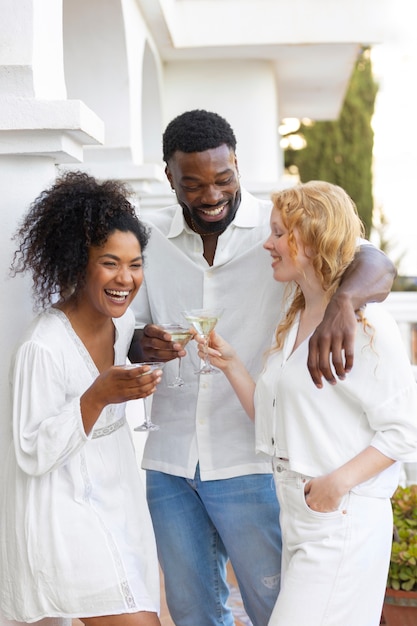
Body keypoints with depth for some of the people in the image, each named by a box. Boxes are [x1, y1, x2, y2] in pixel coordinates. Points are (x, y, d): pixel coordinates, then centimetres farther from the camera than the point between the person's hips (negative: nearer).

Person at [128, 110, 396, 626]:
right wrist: (143, 345, -18)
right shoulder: (148, 236, 3)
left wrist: (342, 302, -43)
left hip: (249, 459, -3)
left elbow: (374, 265, -19)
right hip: (169, 461, 3)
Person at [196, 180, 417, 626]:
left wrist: (338, 482, -22)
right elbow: (274, 422, 11)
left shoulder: (365, 325, -13)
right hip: (294, 515, 8)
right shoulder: (291, 324, 12)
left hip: (343, 519, -8)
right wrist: (230, 365, 2)